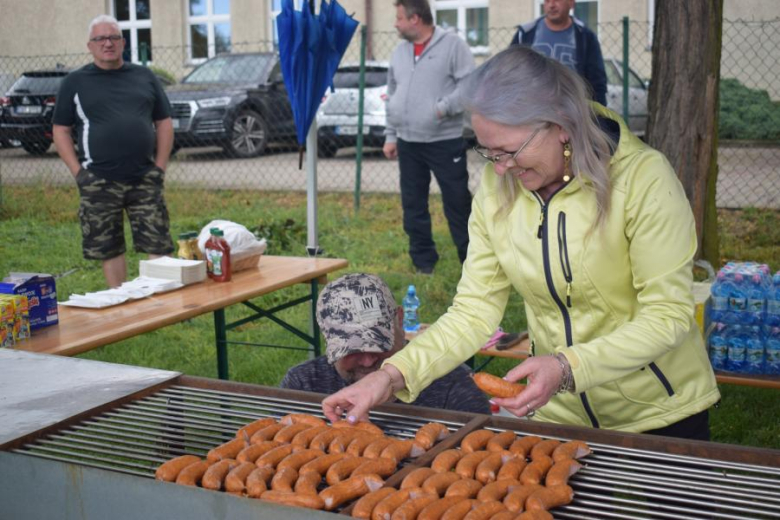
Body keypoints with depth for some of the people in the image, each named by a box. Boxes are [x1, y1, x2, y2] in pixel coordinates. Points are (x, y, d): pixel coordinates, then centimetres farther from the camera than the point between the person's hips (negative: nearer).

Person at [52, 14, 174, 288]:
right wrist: (79, 172, -5)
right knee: (109, 250, 6)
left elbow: (164, 122, 14)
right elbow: (61, 130, 6)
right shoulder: (75, 82, 6)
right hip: (99, 182, -1)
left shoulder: (144, 77, 11)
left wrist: (160, 166, 3)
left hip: (145, 179, 1)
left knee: (159, 245, -1)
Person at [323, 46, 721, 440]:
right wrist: (393, 376, -23)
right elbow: (474, 311, -9)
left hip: (659, 416, -3)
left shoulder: (642, 177, -22)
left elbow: (668, 316, -22)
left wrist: (569, 367, -35)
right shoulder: (495, 186, -10)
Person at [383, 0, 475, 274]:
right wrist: (390, 135, 14)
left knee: (457, 203, -2)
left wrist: (444, 107, -19)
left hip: (445, 141, -6)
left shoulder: (452, 44, -6)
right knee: (413, 205, 10)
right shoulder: (399, 52, 14)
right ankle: (423, 262, 20)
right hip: (407, 142, 6)